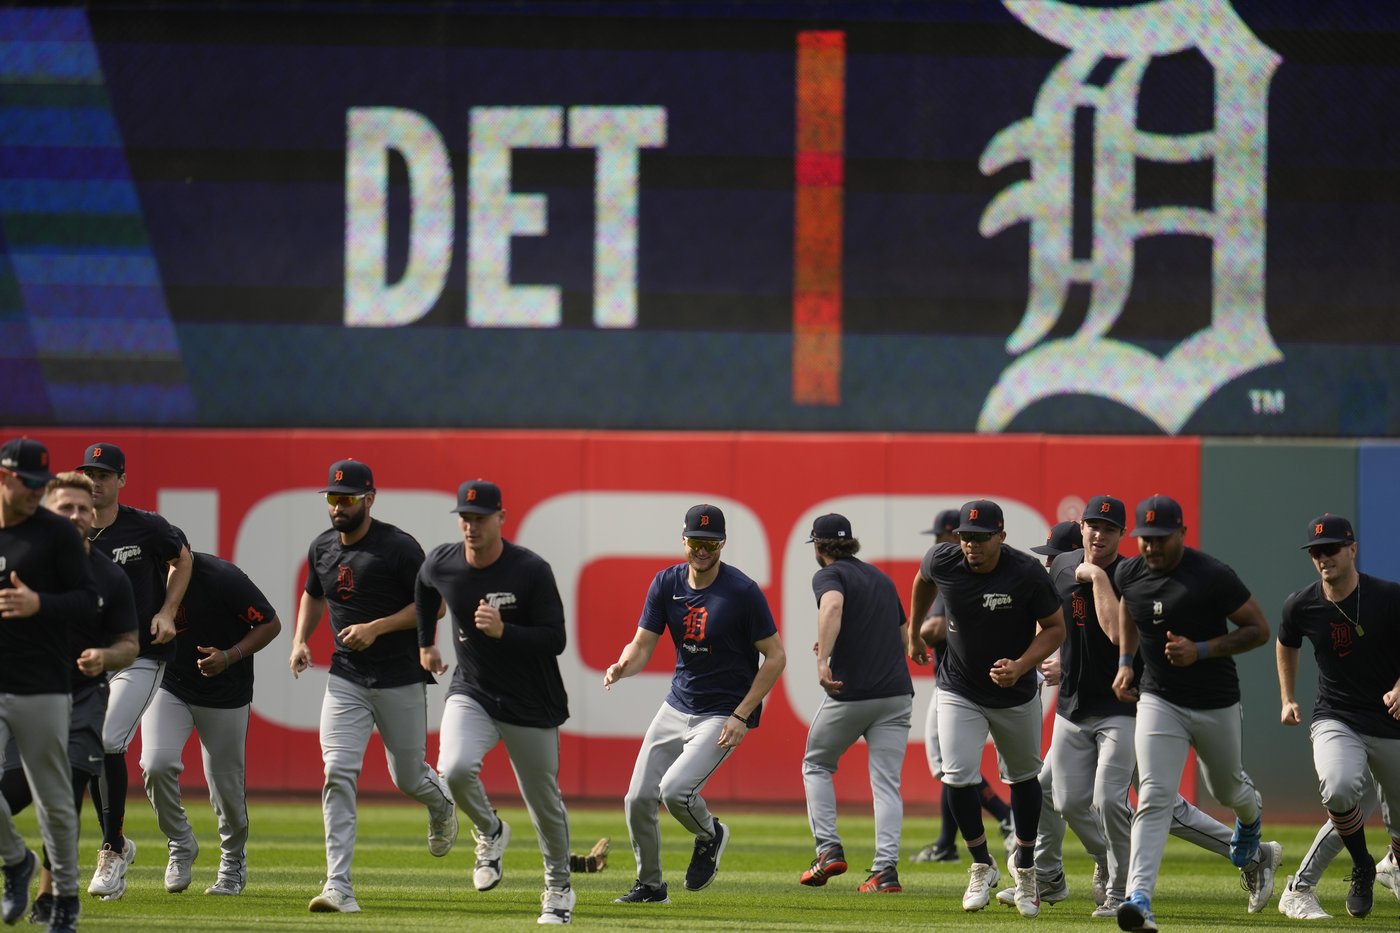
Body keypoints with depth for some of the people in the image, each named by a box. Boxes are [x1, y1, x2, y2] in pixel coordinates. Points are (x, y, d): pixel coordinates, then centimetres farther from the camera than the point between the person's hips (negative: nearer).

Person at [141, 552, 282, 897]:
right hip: (167, 685, 2)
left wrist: (230, 656, -26)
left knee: (226, 784, 4)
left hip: (225, 695, -2)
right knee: (156, 764, -20)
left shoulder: (222, 579, -22)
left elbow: (270, 624, -11)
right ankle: (180, 843, 6)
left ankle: (233, 863, 31)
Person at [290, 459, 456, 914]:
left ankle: (441, 803, 49)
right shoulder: (322, 548, 4)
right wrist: (300, 640, 7)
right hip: (346, 680, 3)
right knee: (338, 774, -14)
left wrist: (376, 628, -21)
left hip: (401, 680, -3)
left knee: (408, 777, 9)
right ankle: (339, 886, -18)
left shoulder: (399, 548, -14)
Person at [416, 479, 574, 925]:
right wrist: (426, 642, 28)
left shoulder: (531, 570, -19)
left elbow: (555, 640, -19)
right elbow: (425, 590, 19)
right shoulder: (441, 563, -6)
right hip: (472, 692, 2)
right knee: (455, 769, -25)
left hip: (531, 704, -2)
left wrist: (503, 631, -34)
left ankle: (559, 887, 33)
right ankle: (489, 834, 7)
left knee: (544, 800, 8)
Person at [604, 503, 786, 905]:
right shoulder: (666, 584, -1)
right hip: (677, 704, 6)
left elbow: (775, 656, -11)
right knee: (638, 800, 4)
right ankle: (650, 885, 25)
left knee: (675, 790, -23)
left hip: (723, 715, -6)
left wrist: (741, 716, -16)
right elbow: (642, 645, -2)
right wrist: (622, 667, -26)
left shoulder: (743, 592, -16)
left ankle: (709, 835, 11)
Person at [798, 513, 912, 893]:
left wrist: (824, 660, -32)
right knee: (886, 782, 2)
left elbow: (833, 605, -26)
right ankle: (886, 868, -12)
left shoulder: (828, 576, -1)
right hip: (896, 693, 5)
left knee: (816, 765, 17)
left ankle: (829, 849, 4)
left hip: (850, 694, -5)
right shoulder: (881, 577, 19)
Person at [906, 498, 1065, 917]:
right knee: (957, 776, -15)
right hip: (959, 691, 0)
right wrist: (914, 634, 21)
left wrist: (1021, 667, -26)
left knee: (1023, 776, 15)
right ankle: (982, 867, 5)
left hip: (1017, 693, 0)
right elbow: (923, 582, 10)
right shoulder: (942, 561, -16)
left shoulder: (1027, 573, -23)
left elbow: (1055, 627, -11)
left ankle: (1025, 866, 37)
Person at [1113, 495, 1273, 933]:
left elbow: (1260, 629, -14)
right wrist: (1125, 662, 10)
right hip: (1159, 700, 2)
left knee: (1227, 789, 21)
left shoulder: (1212, 576, -20)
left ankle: (1249, 825, 59)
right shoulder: (1129, 574, -4)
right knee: (1155, 797, -16)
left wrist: (1200, 650, -24)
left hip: (1217, 705, -2)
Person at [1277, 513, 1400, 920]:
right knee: (1338, 788, -30)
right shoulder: (1301, 606, -4)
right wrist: (1288, 700, 14)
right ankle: (1362, 869, -4)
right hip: (1335, 720, 0)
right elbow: (1286, 645, 18)